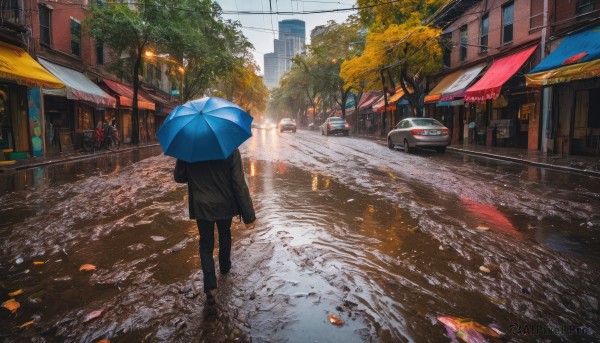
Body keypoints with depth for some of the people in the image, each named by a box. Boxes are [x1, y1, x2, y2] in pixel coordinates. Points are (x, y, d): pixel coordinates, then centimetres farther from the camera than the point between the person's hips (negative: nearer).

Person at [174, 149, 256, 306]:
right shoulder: (230, 149, -18)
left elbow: (179, 177, 0)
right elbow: (239, 184, -17)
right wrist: (249, 215, -12)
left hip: (201, 207, 0)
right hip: (225, 205, 0)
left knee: (206, 244, 11)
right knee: (225, 235, 26)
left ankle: (210, 286, -2)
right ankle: (225, 266, 48)